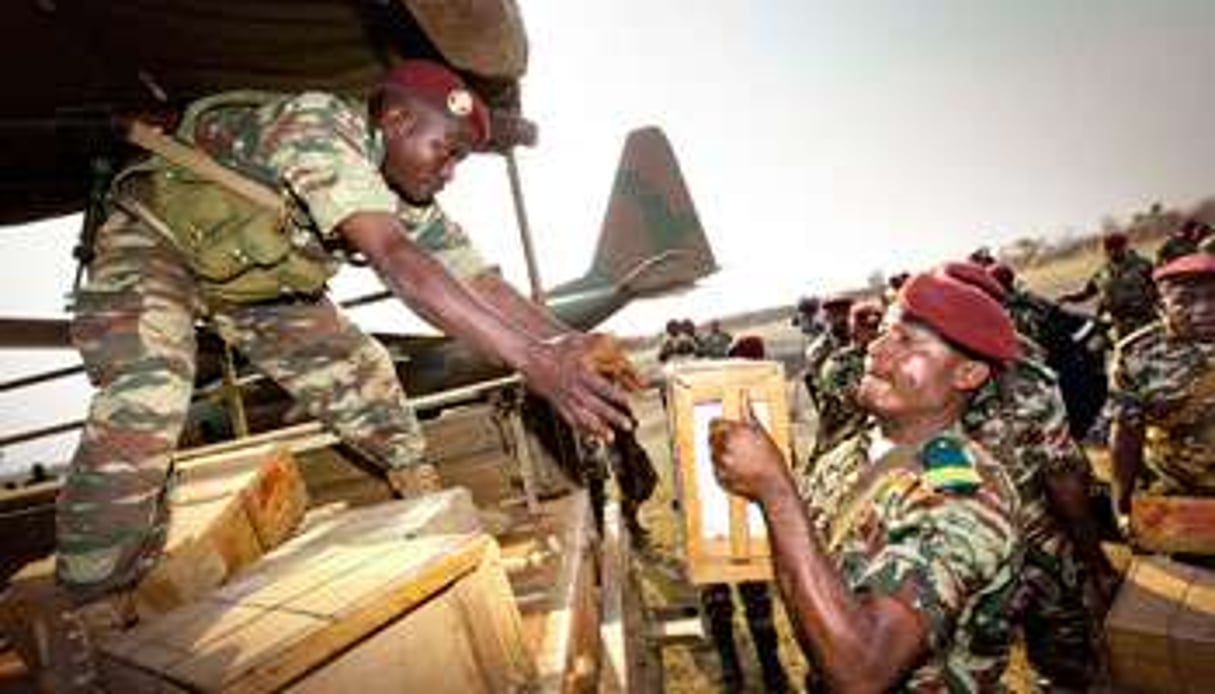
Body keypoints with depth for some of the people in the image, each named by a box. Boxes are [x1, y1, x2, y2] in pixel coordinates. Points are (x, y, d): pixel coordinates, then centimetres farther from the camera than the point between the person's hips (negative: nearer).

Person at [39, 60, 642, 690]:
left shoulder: (413, 204, -12)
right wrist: (533, 361, -57)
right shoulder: (320, 126, -35)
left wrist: (571, 344, -33)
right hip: (154, 242, -6)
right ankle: (78, 614, -11)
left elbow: (480, 282, -16)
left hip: (254, 276, 7)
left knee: (356, 368, -3)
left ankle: (423, 497, 13)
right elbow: (396, 261, -50)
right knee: (141, 409, -26)